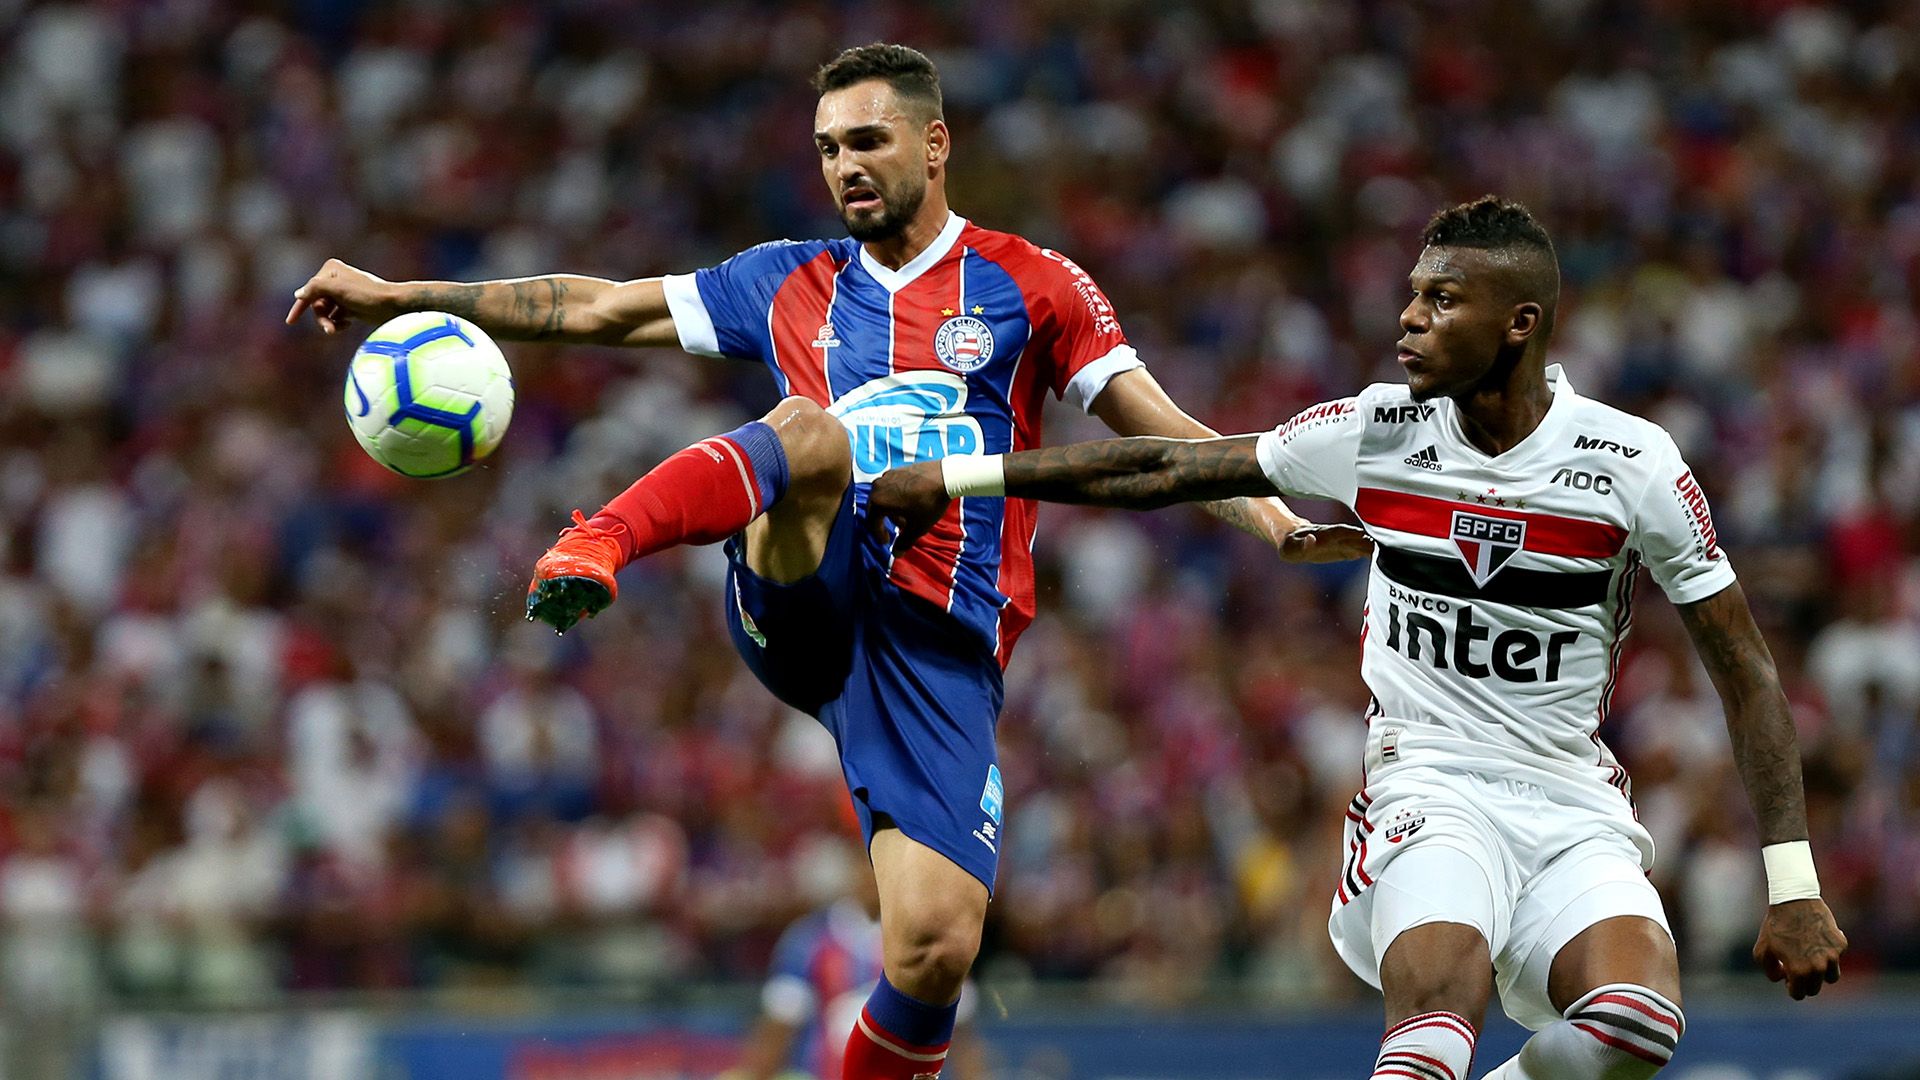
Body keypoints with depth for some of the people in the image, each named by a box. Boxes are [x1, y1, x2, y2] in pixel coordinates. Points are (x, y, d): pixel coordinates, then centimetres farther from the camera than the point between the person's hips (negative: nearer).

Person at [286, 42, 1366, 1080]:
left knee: (936, 948, -16)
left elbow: (1162, 434, 5)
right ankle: (594, 551, -55)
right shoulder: (790, 284, 18)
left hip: (941, 645, -1)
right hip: (806, 600, 1)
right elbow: (595, 309, 19)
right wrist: (396, 296, 16)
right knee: (812, 432, -32)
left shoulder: (1031, 285, 10)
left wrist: (1276, 518, -12)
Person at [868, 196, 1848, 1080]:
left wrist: (1793, 888, -5)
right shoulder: (1379, 433, -1)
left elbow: (1746, 676, 0)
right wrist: (955, 478, 8)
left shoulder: (1634, 465, -5)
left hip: (1574, 806, 1)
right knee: (1443, 993, -33)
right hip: (1429, 788, -1)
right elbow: (1165, 468, 8)